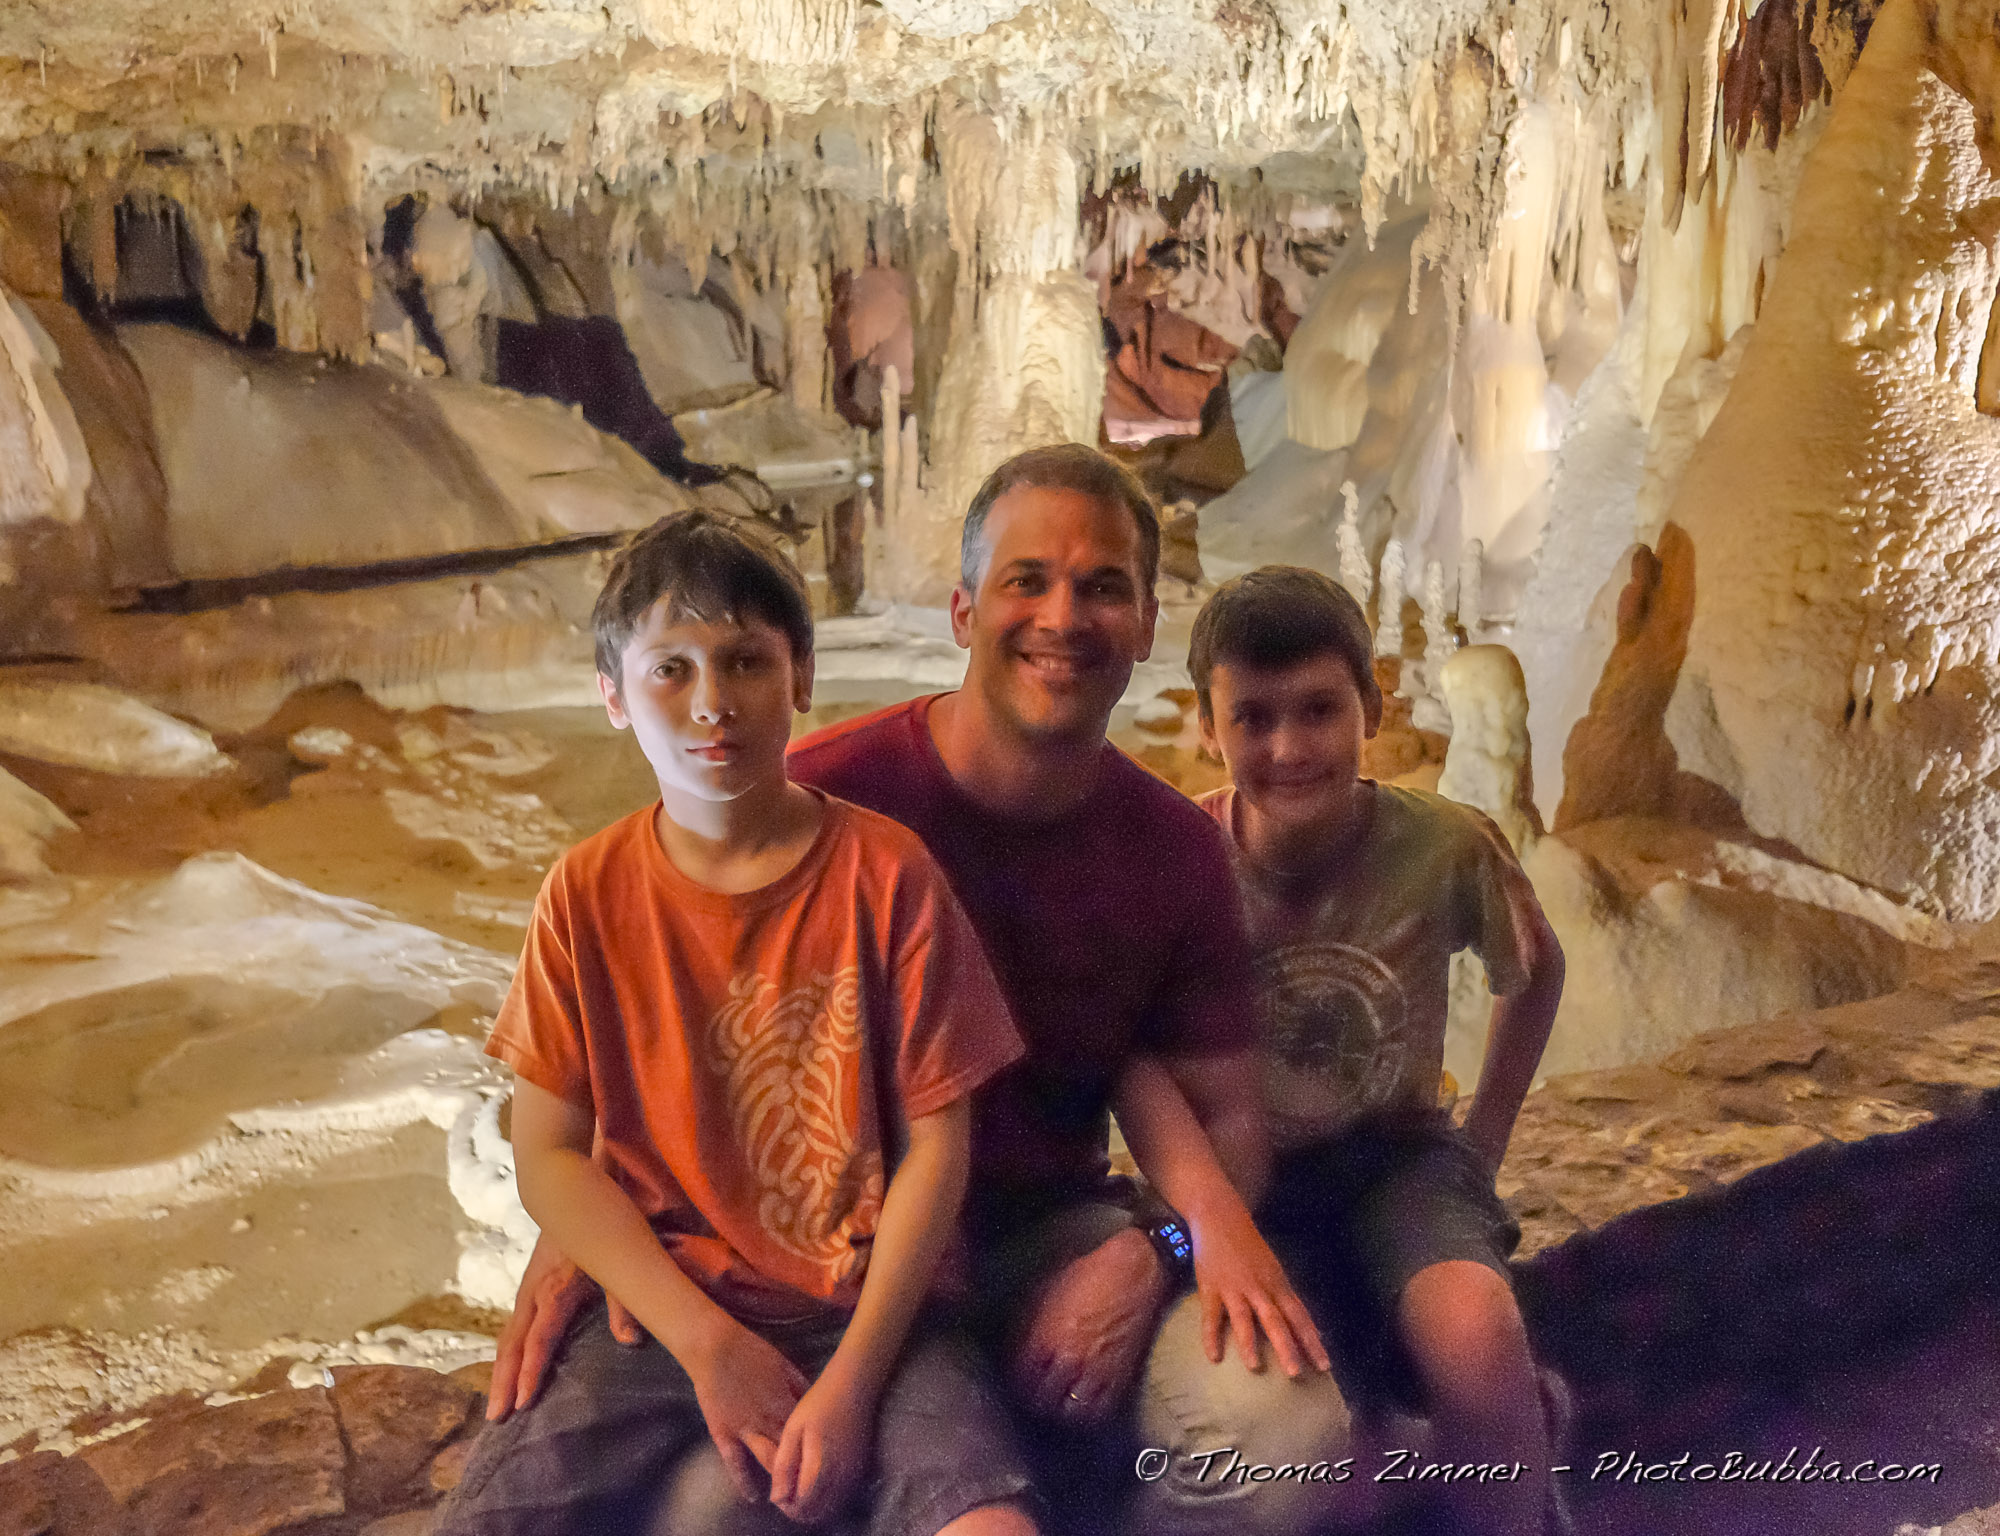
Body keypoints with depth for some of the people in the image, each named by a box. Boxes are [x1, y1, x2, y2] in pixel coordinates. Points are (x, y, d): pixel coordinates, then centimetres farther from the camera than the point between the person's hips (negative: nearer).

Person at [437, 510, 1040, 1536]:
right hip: (661, 1308, 2)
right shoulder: (587, 894, 0)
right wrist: (707, 1343, -10)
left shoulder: (886, 873, -5)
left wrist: (852, 1380, -13)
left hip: (865, 1307, -1)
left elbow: (936, 1141, -5)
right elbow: (548, 1155, 0)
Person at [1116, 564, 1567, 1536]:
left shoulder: (1446, 847, -13)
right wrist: (1212, 1216, -44)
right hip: (1240, 1174, 0)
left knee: (1477, 1335, -33)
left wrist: (1484, 1142, 7)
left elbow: (1536, 970, 9)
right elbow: (1132, 1058, -27)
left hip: (1395, 1155, 1)